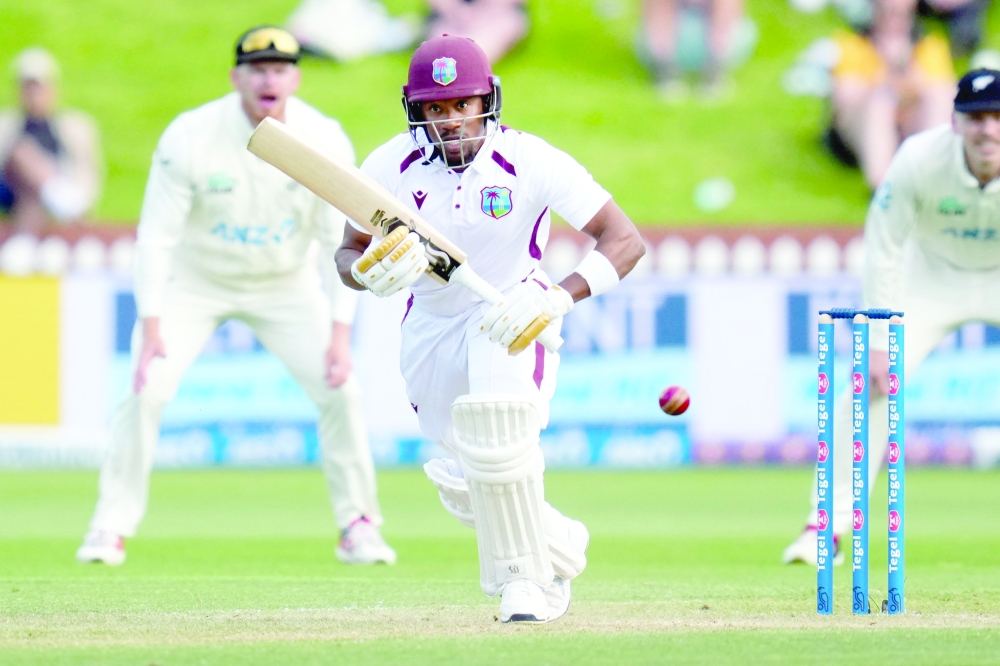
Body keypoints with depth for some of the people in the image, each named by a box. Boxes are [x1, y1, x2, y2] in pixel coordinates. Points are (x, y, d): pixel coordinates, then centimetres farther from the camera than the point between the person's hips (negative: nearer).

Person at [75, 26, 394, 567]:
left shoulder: (325, 142, -19)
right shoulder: (191, 137, -25)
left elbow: (340, 242, -13)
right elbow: (156, 236, -20)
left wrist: (339, 335, -19)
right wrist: (152, 326, -26)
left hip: (285, 284, 2)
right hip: (194, 280, -2)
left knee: (338, 388, -11)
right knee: (147, 389, -16)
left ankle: (358, 527, 5)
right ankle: (111, 527, -2)